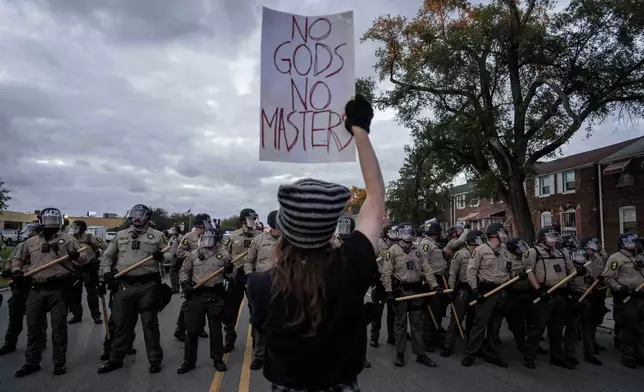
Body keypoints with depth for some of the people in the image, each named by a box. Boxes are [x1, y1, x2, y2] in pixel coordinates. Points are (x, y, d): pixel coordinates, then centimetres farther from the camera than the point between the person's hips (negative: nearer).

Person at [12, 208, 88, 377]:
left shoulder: (67, 240, 1)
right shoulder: (30, 242, 11)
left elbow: (84, 259, -2)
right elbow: (18, 260, 23)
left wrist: (77, 256, -25)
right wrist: (16, 271, 2)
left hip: (58, 289, -3)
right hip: (36, 290, 4)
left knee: (58, 327, 2)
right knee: (33, 327, 11)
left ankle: (60, 362, 13)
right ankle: (32, 362, 24)